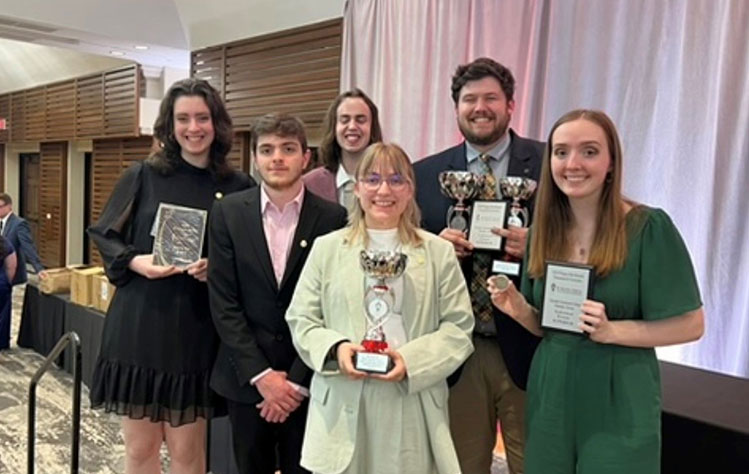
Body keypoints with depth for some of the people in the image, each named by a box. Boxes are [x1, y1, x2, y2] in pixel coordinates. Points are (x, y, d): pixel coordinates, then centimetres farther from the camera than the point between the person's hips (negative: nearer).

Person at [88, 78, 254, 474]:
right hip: (138, 322, 1)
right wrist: (135, 262, -13)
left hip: (197, 328, 0)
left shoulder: (238, 188, 1)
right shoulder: (142, 176, 2)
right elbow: (104, 236, 6)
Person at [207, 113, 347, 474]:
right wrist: (261, 374, -10)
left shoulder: (333, 218, -6)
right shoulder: (228, 213, -2)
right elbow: (223, 302, -4)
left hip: (307, 381, -1)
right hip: (245, 376, 1)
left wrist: (296, 380, -8)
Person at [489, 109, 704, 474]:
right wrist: (520, 310, -10)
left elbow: (690, 325, -9)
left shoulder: (648, 227, -12)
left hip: (619, 402, -4)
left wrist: (611, 330, -22)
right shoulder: (545, 230, 3)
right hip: (551, 396, 5)